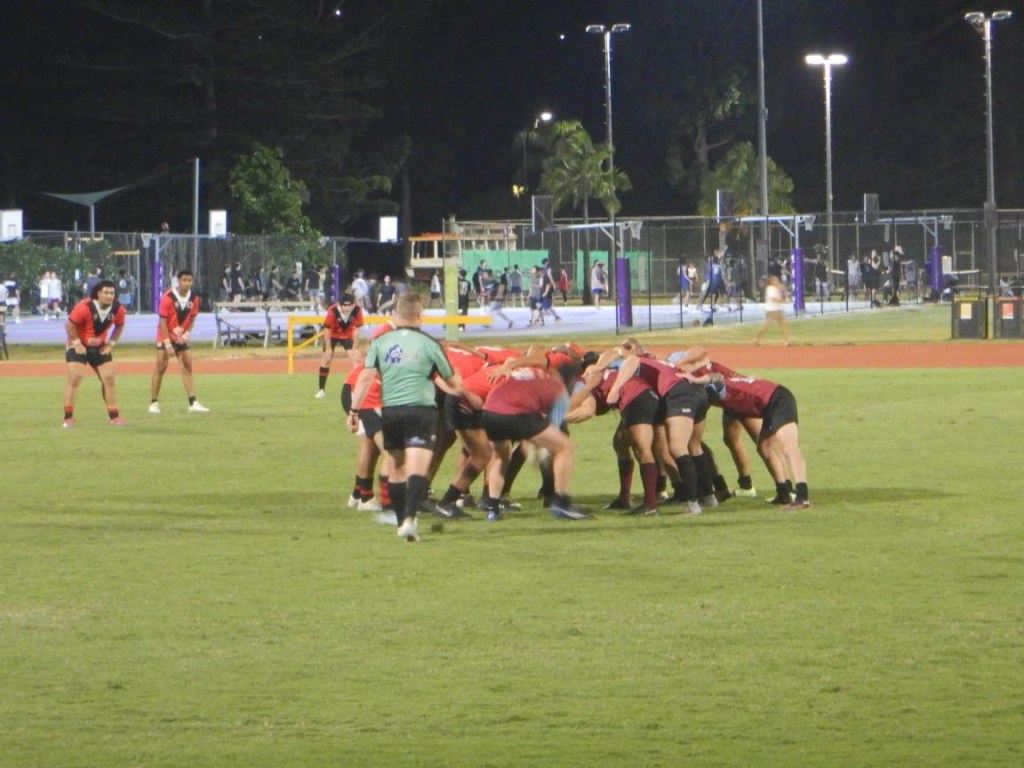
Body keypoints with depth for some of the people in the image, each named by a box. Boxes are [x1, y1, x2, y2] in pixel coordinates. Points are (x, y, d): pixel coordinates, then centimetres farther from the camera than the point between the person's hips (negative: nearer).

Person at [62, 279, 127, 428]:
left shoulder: (117, 309, -10)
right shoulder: (84, 307, -27)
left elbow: (119, 327, 9)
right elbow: (69, 324, -19)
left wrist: (111, 343, -1)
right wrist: (76, 343, -17)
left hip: (99, 347, 5)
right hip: (79, 346, -5)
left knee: (109, 379, 3)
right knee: (74, 379, -13)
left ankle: (114, 416, 12)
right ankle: (68, 418, -9)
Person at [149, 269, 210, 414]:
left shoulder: (194, 298, -4)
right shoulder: (168, 298, -19)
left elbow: (192, 319, 7)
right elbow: (162, 322, -18)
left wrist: (186, 335, -9)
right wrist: (167, 343, -20)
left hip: (182, 338, 5)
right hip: (165, 337, -5)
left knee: (188, 368, 0)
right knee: (161, 368, -6)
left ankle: (193, 403, -1)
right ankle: (154, 403, 2)